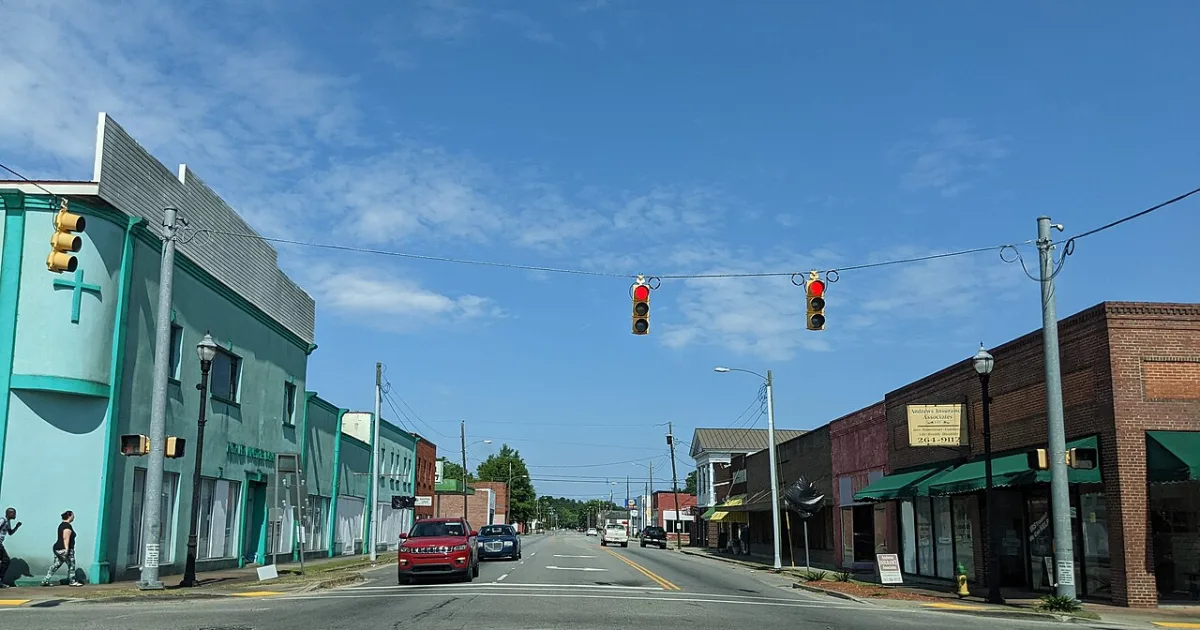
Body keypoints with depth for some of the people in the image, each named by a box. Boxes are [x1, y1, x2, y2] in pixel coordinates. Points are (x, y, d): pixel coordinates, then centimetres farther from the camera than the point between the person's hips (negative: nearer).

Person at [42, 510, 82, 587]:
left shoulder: (62, 525, 17)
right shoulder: (68, 526, -14)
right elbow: (66, 538, -22)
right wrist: (67, 549, -26)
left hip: (58, 548, 10)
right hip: (64, 549, -10)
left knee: (55, 565, 10)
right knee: (71, 565, 2)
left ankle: (45, 581, 7)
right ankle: (72, 582, 10)